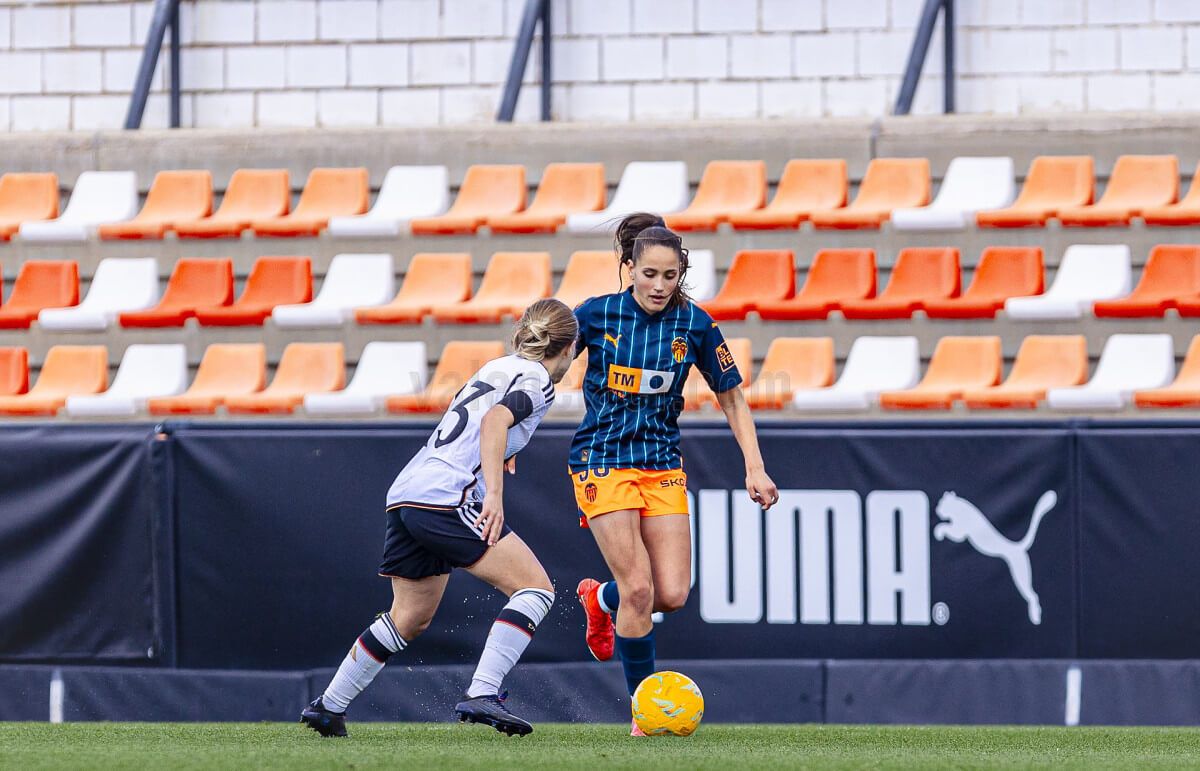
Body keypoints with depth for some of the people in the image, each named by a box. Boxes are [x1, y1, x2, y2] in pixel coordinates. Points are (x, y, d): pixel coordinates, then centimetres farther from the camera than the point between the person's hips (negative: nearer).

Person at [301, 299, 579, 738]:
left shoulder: (497, 369, 24)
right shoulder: (536, 381, -1)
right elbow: (495, 421, -18)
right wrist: (493, 494, -26)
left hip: (405, 497, 9)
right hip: (447, 499, -9)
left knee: (410, 618, 21)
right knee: (536, 587, -6)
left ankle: (328, 706, 25)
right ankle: (481, 694, -19)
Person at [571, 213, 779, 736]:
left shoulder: (693, 324, -4)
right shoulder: (597, 314, -10)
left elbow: (731, 398, 6)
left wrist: (755, 468, -1)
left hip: (663, 466, 3)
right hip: (603, 463, -3)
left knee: (672, 594, -5)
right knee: (639, 589, -14)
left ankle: (599, 598, 28)